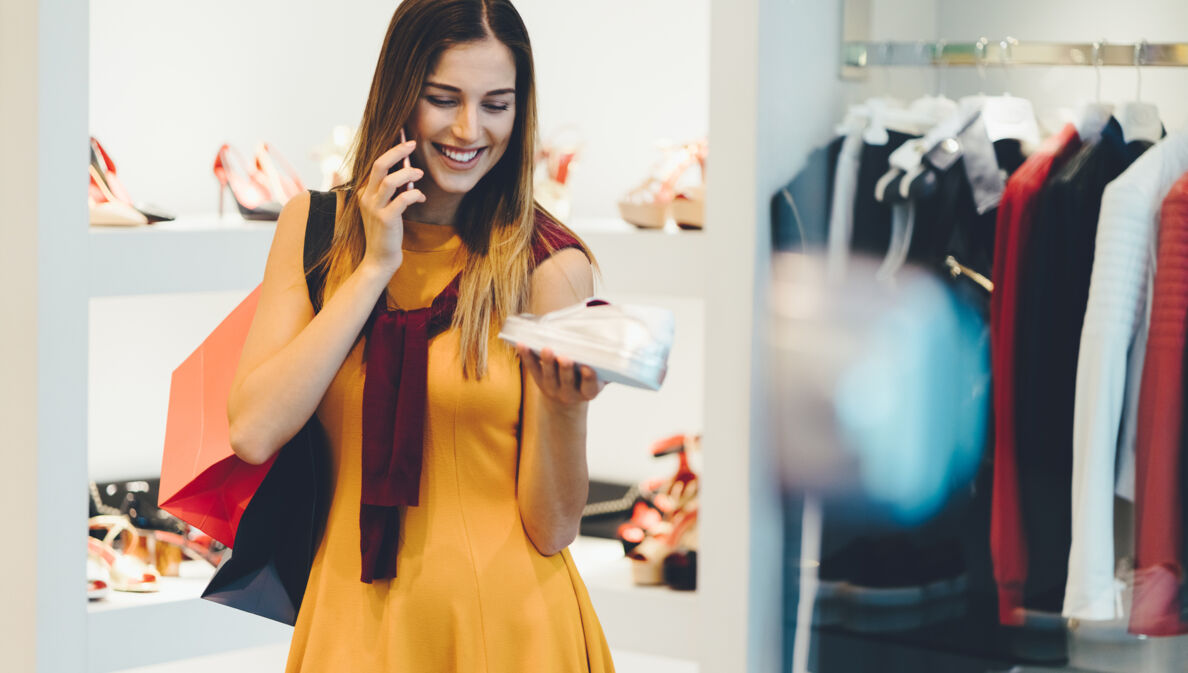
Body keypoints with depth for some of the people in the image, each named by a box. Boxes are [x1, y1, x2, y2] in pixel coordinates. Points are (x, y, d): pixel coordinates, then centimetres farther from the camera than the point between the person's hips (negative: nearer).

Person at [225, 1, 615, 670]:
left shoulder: (549, 264, -9)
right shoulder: (317, 226, 0)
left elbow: (552, 528, -10)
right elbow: (254, 433, -13)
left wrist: (566, 406, -29)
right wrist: (375, 266, -13)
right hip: (355, 614, 2)